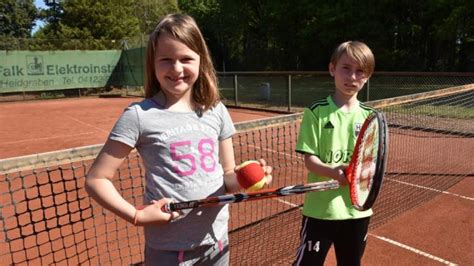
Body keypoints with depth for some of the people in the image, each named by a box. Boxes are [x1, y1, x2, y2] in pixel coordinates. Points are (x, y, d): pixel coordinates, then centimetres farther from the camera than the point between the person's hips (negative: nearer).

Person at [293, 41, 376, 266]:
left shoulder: (370, 116, 2)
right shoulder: (317, 112, -8)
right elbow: (309, 159, -11)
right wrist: (334, 172, -30)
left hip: (357, 209, 4)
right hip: (320, 209, -4)